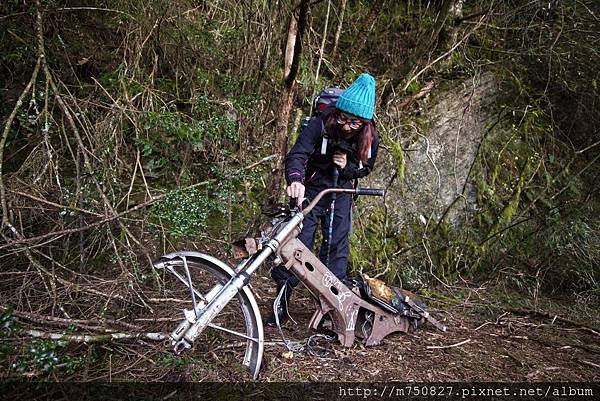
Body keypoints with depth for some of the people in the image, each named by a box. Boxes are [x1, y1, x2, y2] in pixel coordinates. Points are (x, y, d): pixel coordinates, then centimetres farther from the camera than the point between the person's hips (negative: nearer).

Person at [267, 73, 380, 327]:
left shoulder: (370, 139, -11)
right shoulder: (320, 126, -22)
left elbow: (364, 169, 4)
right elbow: (297, 155, -32)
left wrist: (347, 167, -19)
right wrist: (295, 180, -53)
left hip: (341, 196, 3)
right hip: (310, 191, -3)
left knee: (336, 247, 3)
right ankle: (282, 303, 6)